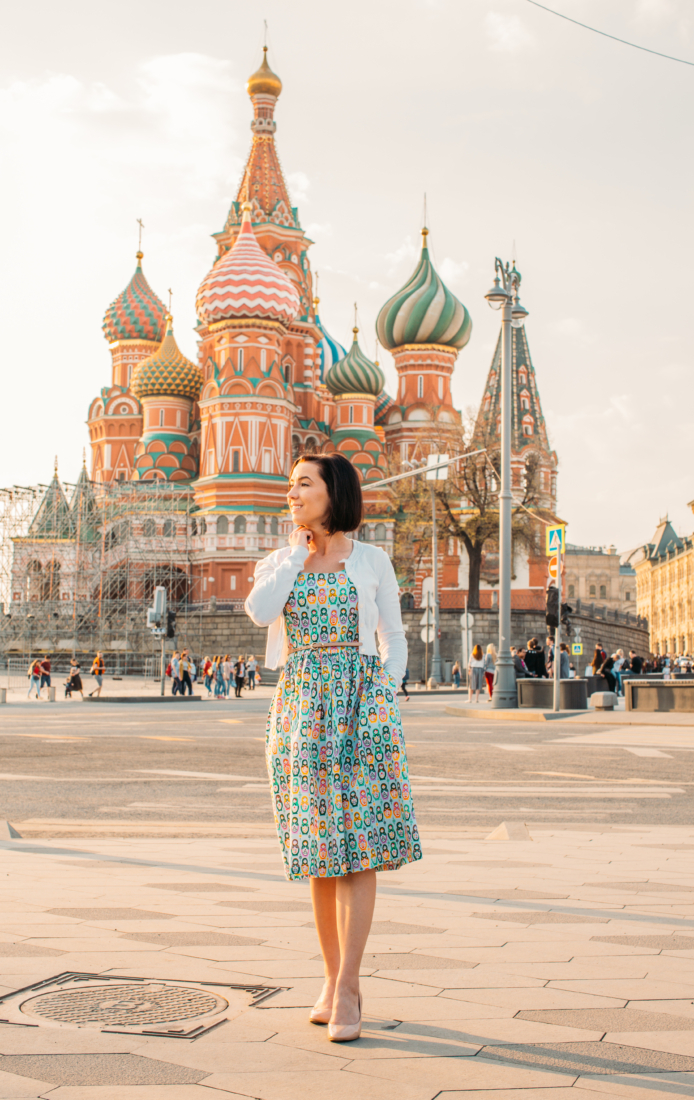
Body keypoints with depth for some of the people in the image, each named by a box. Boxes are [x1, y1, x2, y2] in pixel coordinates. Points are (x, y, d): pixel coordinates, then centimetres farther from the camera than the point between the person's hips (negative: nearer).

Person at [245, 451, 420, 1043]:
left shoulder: (372, 560, 5)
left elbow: (394, 640, 10)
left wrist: (381, 705, 0)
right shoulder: (278, 562, 11)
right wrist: (299, 550, -4)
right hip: (300, 708, 3)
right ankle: (336, 981, 15)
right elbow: (260, 612, -11)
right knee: (319, 850, 6)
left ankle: (346, 991, -8)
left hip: (360, 705, -3)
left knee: (357, 847, -8)